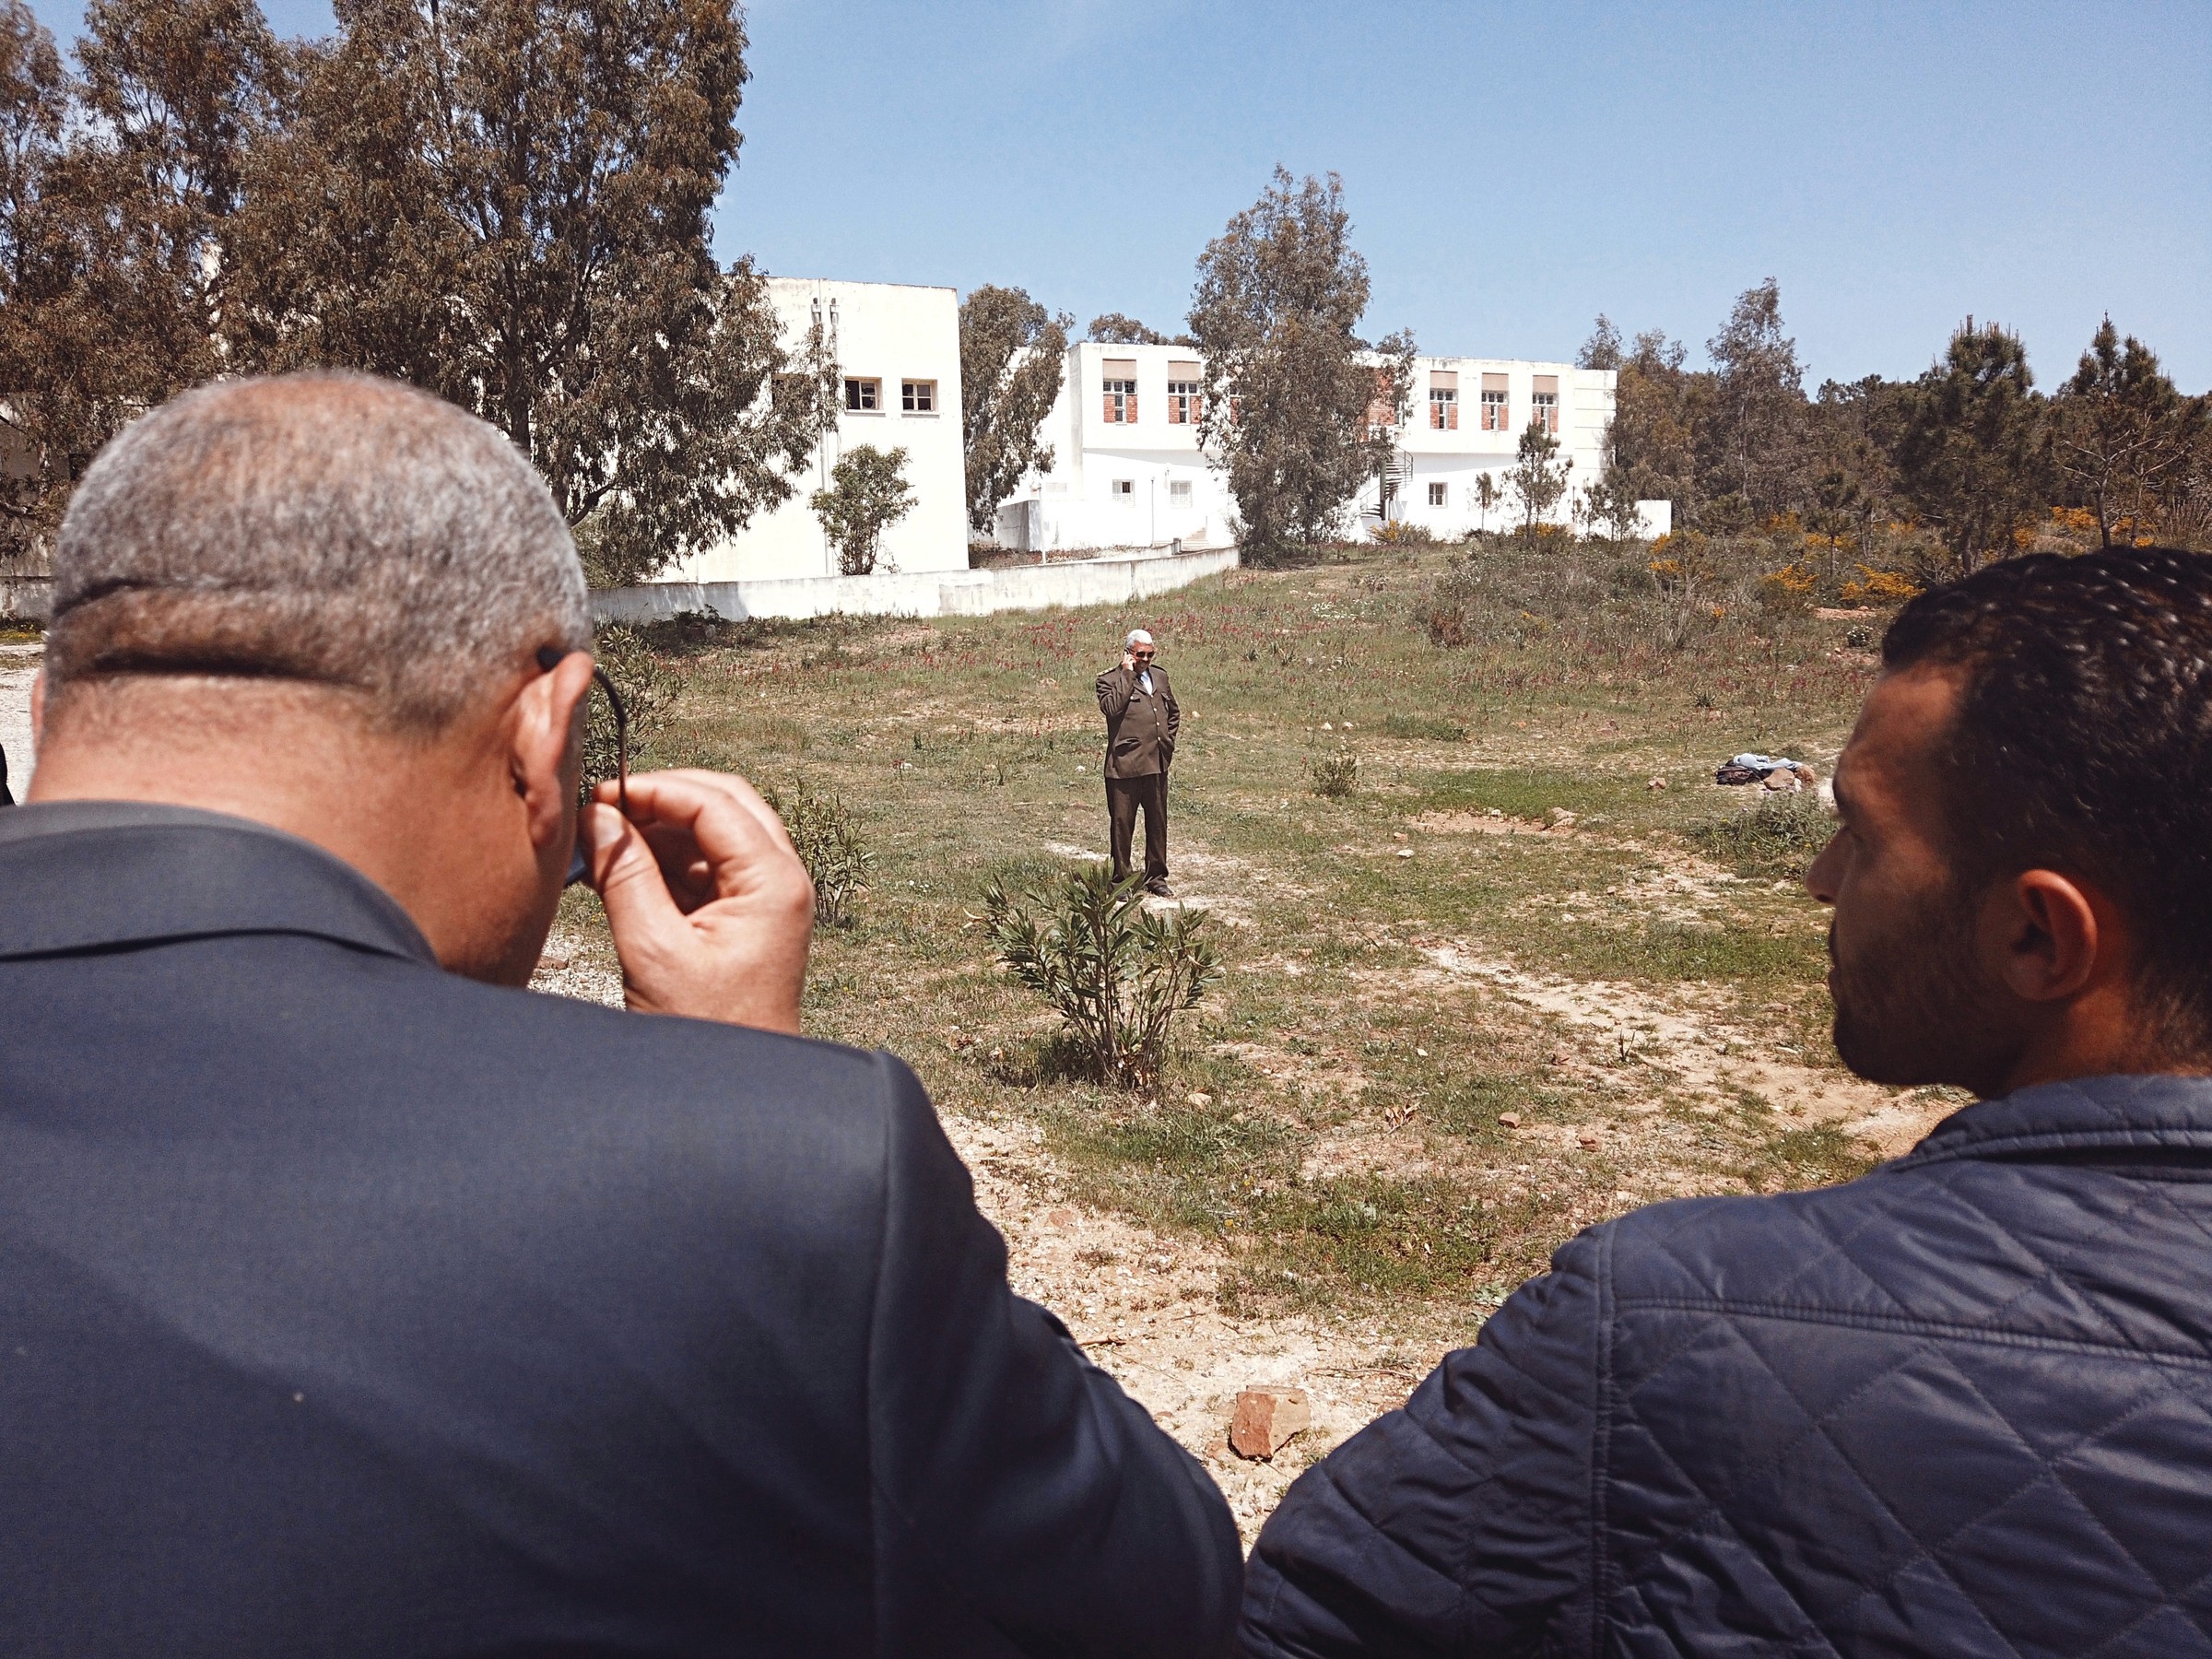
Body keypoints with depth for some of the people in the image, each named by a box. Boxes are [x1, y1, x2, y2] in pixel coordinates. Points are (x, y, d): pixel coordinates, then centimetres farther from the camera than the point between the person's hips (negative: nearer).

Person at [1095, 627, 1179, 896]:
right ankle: (1121, 880, 12)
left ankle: (1156, 878, 23)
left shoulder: (1159, 676, 15)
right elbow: (1111, 707, -24)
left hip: (1158, 763, 6)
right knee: (1122, 824, 2)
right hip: (1125, 766, -6)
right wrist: (1128, 674, -18)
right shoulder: (1109, 680, -3)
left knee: (1158, 823, 12)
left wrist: (1168, 740, 15)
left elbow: (1174, 712, 28)